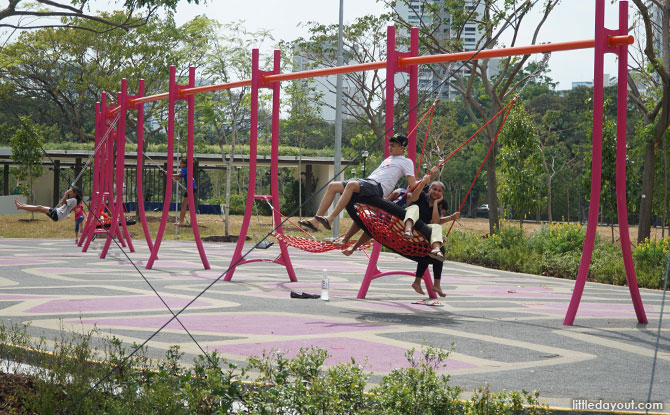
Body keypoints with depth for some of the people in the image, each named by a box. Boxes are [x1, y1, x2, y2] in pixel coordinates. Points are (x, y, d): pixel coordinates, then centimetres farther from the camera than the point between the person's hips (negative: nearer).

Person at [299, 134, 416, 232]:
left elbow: (412, 183, 0)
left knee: (351, 185, -37)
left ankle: (330, 219, -44)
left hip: (379, 187, -9)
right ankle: (315, 221, -14)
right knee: (332, 186, -5)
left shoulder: (406, 162, 9)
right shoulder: (388, 160, 33)